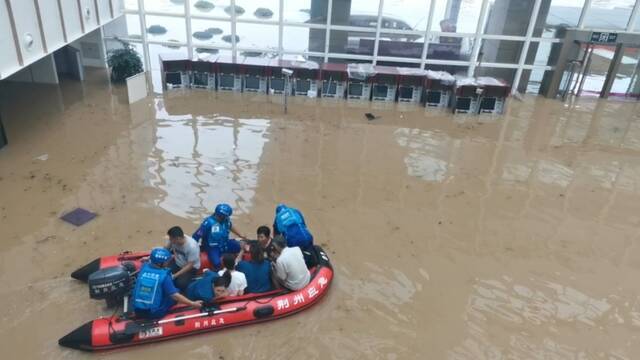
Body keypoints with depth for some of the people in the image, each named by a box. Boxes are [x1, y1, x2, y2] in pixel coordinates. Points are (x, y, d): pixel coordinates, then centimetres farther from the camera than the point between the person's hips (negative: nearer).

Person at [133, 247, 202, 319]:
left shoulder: (144, 267, -3)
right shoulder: (164, 275, -17)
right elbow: (174, 295, -17)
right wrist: (193, 304, -10)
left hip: (137, 311, 5)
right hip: (154, 313, -5)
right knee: (176, 292, 10)